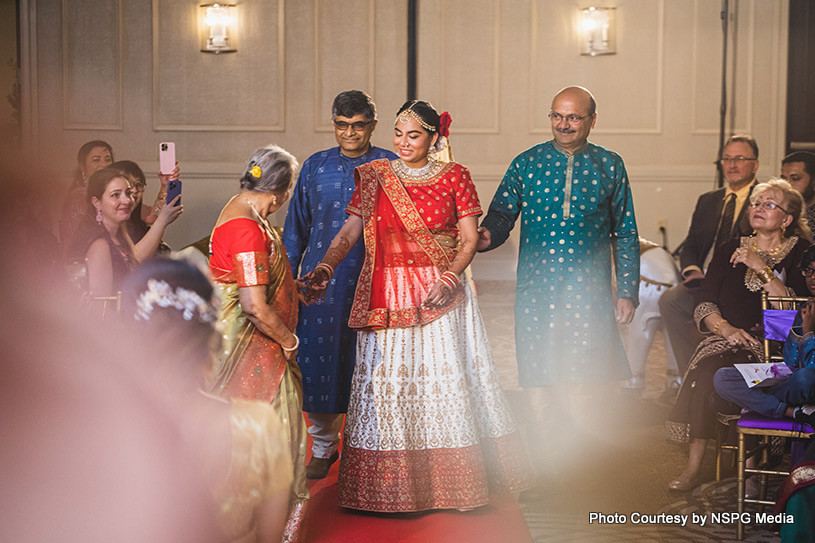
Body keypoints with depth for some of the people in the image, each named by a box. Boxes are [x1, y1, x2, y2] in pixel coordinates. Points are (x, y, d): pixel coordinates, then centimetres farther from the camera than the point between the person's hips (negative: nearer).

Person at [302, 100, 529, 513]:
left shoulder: (454, 177, 3)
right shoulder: (375, 177, 6)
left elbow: (469, 240, 1)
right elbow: (349, 232, -2)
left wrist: (448, 279, -16)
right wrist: (324, 269, -19)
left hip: (441, 296, -1)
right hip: (387, 297, 1)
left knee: (445, 383, -1)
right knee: (386, 385, 1)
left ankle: (451, 481, 12)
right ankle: (390, 488, 11)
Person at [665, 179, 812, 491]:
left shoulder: (800, 253, 7)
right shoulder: (730, 251, 18)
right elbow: (703, 302, 8)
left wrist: (760, 267, -12)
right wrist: (725, 328, -11)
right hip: (731, 338, 3)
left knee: (711, 370, -32)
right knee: (707, 367, -30)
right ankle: (693, 467, -25)